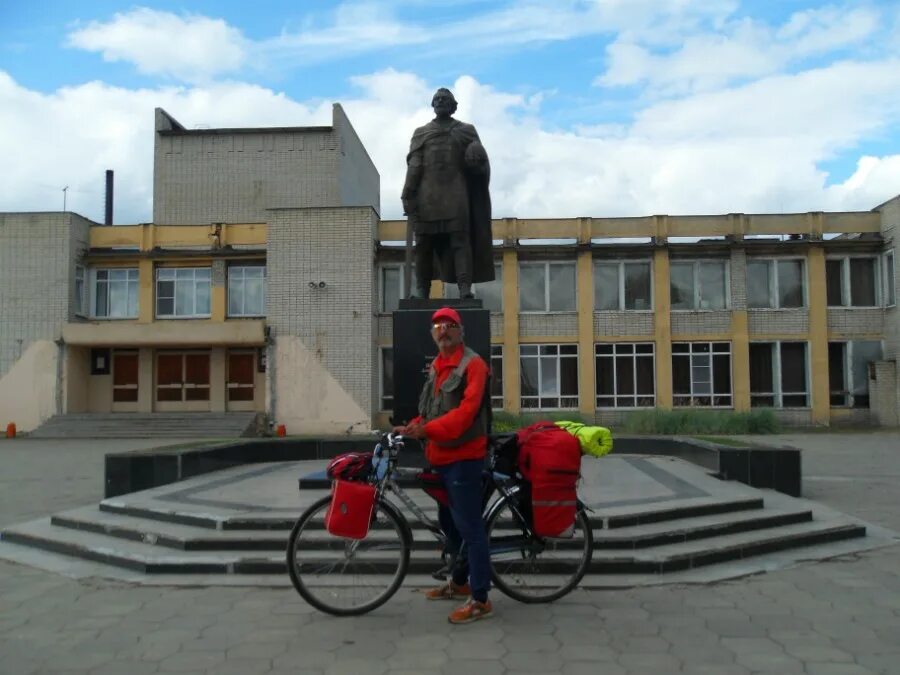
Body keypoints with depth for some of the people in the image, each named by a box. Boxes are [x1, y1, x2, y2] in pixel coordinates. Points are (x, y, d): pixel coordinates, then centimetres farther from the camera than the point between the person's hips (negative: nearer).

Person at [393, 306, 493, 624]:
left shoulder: (472, 364, -12)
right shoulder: (436, 365, 16)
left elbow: (465, 412, -23)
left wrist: (426, 430, -31)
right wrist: (412, 427, 1)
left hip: (463, 456, -9)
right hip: (441, 456, 9)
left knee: (469, 526, -6)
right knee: (448, 521, 20)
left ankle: (480, 599, 1)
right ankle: (459, 581, 36)